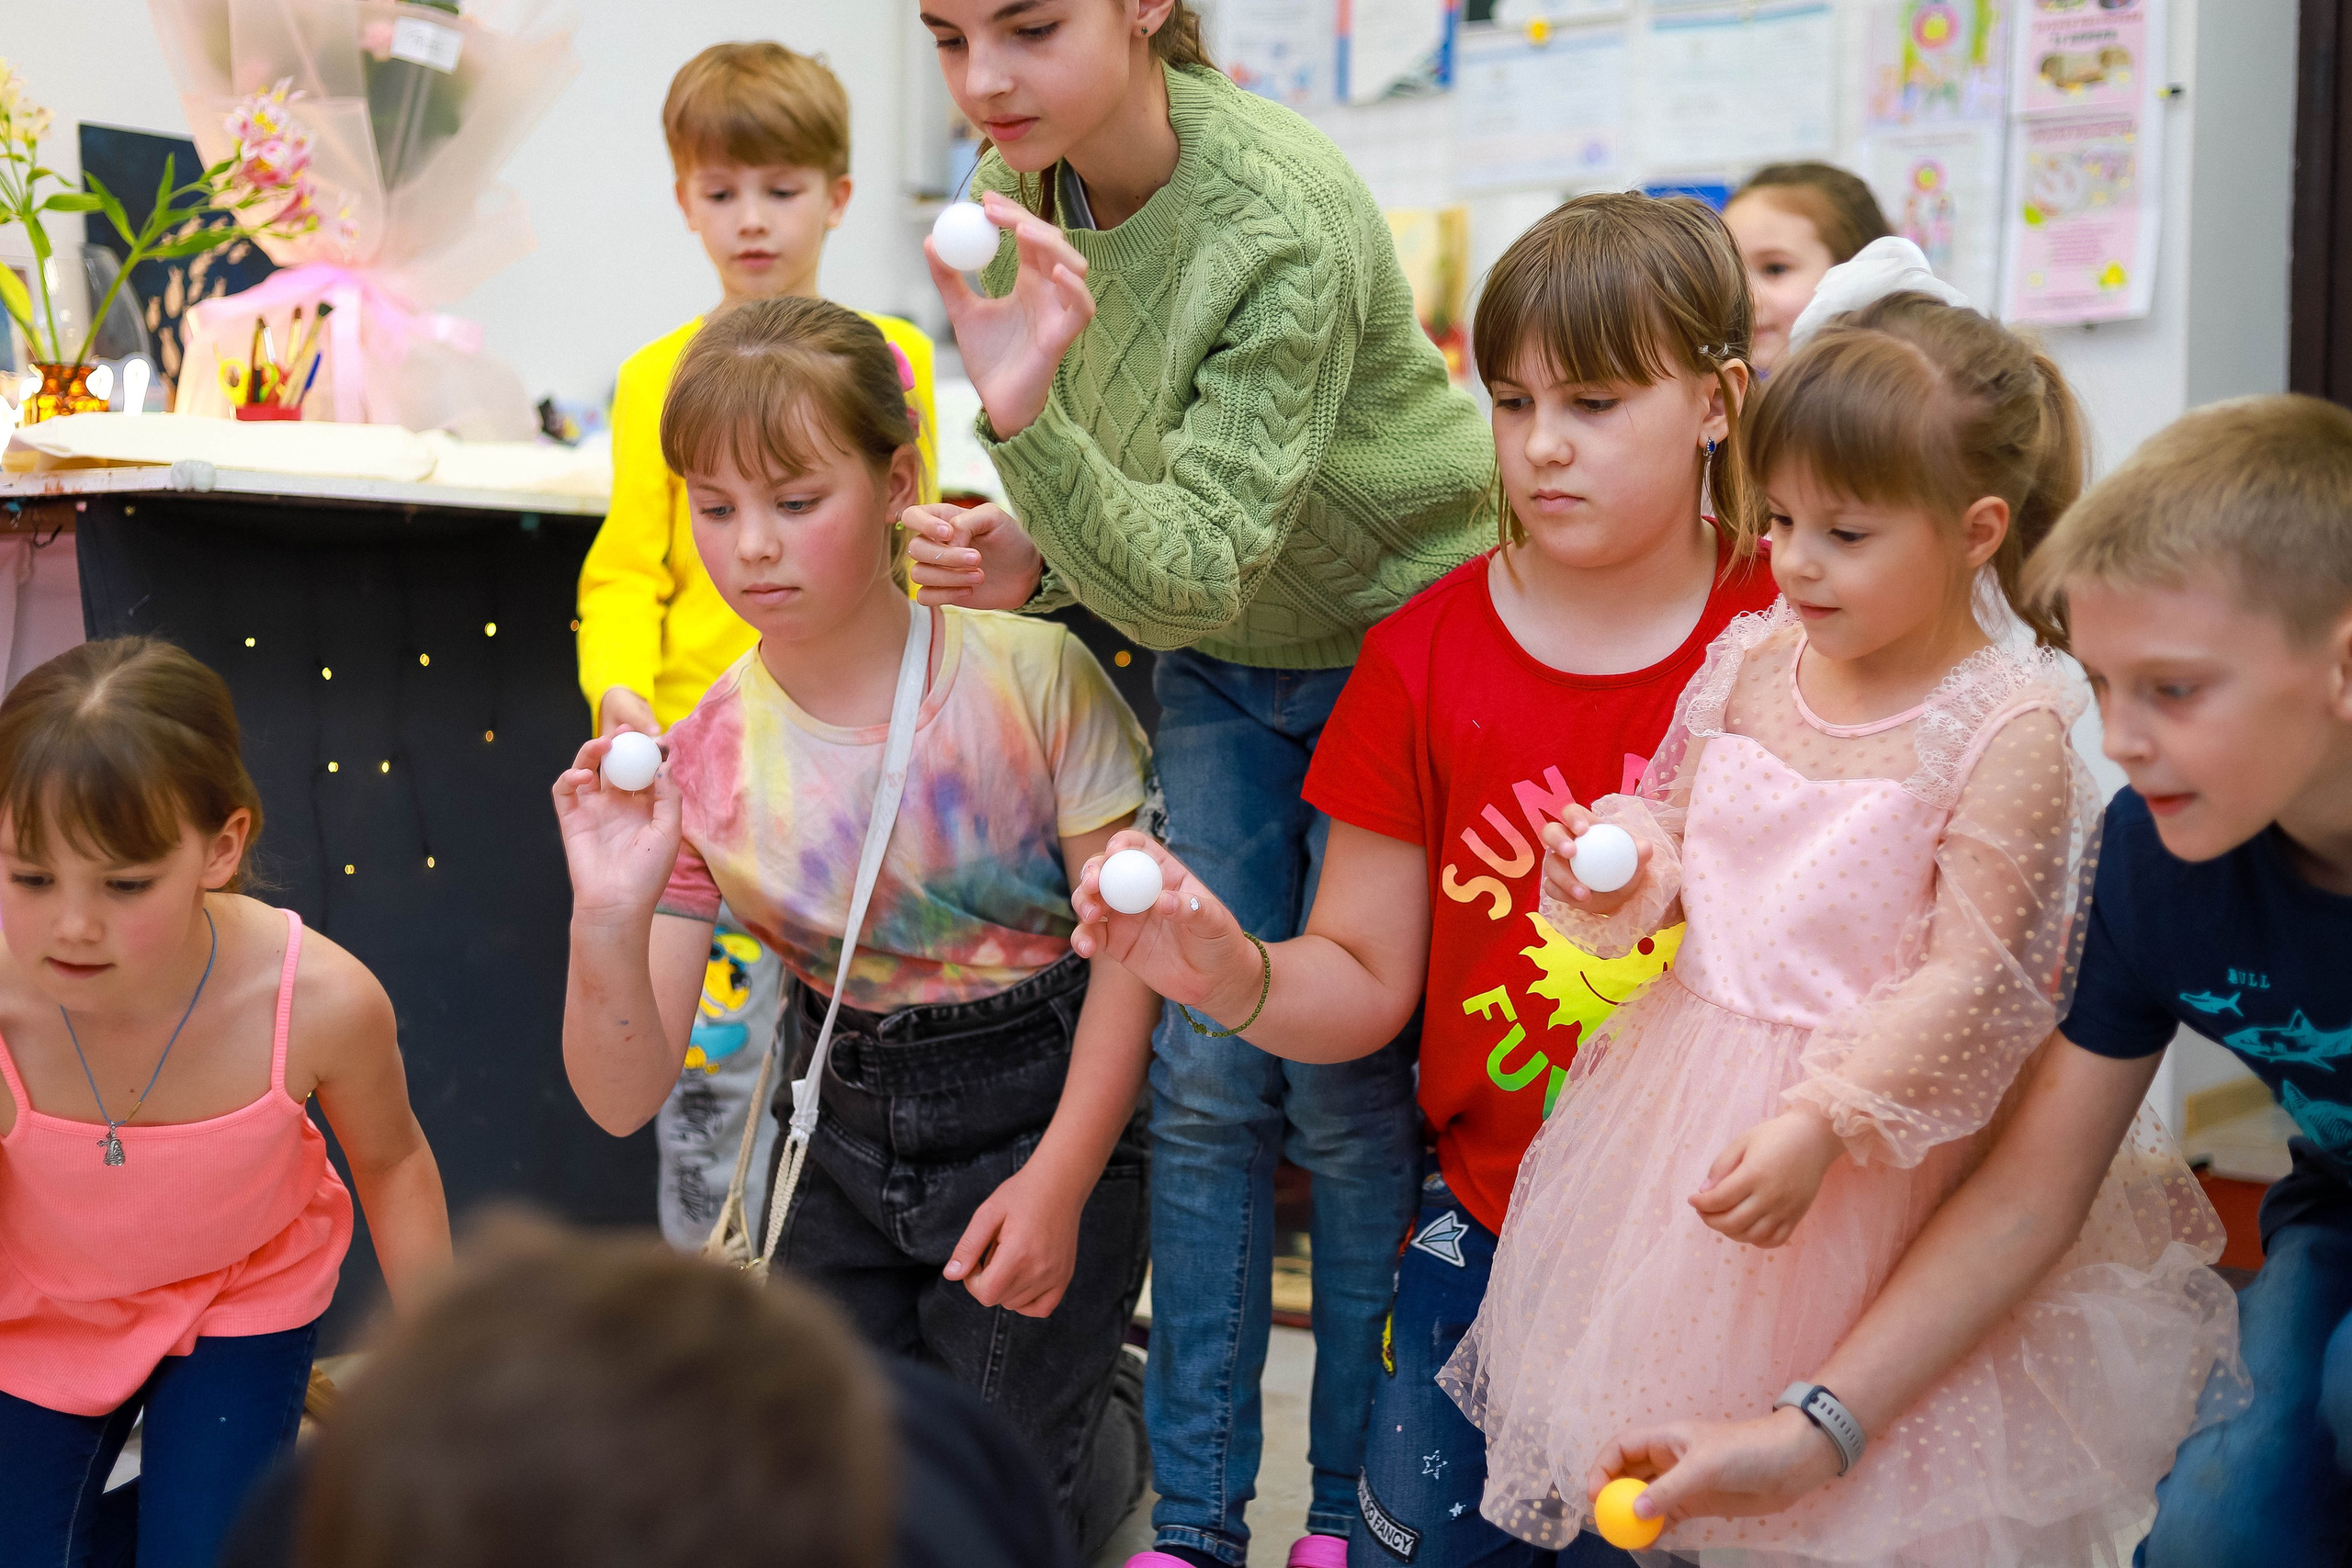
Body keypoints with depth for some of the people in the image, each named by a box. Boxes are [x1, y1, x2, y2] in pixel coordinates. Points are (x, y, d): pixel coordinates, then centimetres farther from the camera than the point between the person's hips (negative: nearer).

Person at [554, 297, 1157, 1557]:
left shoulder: (1029, 674, -17)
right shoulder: (701, 766, -10)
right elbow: (623, 1099, -11)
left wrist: (1060, 1181, -14)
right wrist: (607, 920, -30)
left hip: (1048, 1111, -3)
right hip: (858, 1140, 4)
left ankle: (1106, 1400, 25)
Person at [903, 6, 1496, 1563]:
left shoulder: (1285, 218, -30)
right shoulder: (1020, 194, -9)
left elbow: (1201, 571, -34)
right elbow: (1151, 572, 3)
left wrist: (1025, 417, -48)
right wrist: (1028, 560, -18)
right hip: (1218, 670, 6)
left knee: (1349, 1090, -1)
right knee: (1205, 1080, 5)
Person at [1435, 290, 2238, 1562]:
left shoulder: (2008, 731, -17)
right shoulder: (1752, 662, 1)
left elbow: (1964, 982, -18)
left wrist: (1819, 1122, -24)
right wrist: (1621, 867, -10)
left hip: (1887, 1131, -5)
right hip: (1699, 1074, 6)